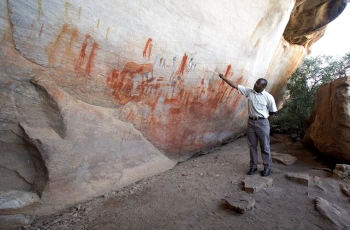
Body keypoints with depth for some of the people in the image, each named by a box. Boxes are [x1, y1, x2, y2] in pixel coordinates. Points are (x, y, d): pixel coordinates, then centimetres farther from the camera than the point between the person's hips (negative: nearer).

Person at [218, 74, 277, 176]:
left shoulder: (268, 97, -10)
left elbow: (273, 112, -1)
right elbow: (236, 85, -2)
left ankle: (267, 167, 22)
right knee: (252, 145, 11)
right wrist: (223, 78, -5)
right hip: (251, 122, 4)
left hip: (262, 123, -4)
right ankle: (253, 166, 24)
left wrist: (263, 115, 4)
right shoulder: (249, 91, -1)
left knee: (265, 146, 6)